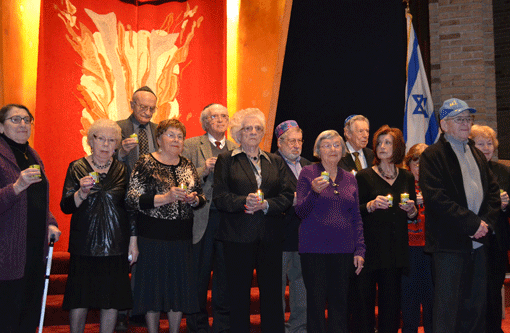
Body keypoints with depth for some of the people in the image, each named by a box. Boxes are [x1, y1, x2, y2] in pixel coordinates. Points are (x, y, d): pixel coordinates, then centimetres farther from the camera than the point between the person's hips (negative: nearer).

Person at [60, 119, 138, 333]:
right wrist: (82, 192, -21)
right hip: (84, 244, -1)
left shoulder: (122, 170, 6)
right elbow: (66, 207, -2)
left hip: (116, 244, 1)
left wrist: (133, 241, 4)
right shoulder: (77, 168, 2)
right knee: (80, 299, 2)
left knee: (112, 300, 5)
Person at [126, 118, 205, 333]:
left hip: (182, 237, 5)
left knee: (179, 286, 10)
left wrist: (194, 200, -6)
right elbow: (133, 199, -12)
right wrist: (165, 198, -21)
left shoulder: (187, 165, 11)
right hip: (153, 236, -4)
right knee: (153, 286, 2)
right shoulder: (146, 163, -4)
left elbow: (201, 198, 18)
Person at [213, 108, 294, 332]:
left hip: (270, 237, 3)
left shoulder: (276, 162, 16)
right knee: (238, 295, 4)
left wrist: (265, 204, -11)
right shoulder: (226, 160, 7)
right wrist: (244, 201, -18)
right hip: (238, 236, -2)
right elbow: (219, 197, -3)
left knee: (272, 294, 4)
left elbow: (286, 196, 6)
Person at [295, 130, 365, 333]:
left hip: (343, 248, 3)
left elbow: (356, 218, 13)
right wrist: (314, 191, -21)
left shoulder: (349, 178, 12)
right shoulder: (307, 173, 1)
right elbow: (300, 211, -4)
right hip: (314, 247, -3)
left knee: (340, 301, 6)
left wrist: (359, 250, 6)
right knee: (316, 301, 0)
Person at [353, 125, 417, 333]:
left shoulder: (406, 178, 13)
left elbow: (413, 215, 17)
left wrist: (411, 210, -4)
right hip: (370, 247, -3)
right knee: (365, 297, -4)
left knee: (391, 299, 6)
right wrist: (372, 205, -20)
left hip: (396, 247, 4)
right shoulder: (364, 176, 1)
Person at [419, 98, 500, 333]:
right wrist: (472, 223, -15)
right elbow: (436, 198, -15)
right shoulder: (432, 155, -6)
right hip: (449, 243, -7)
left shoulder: (477, 154, 18)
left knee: (476, 306, 13)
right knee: (447, 307, -2)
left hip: (477, 241, 7)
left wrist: (486, 222, -1)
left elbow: (493, 190, 16)